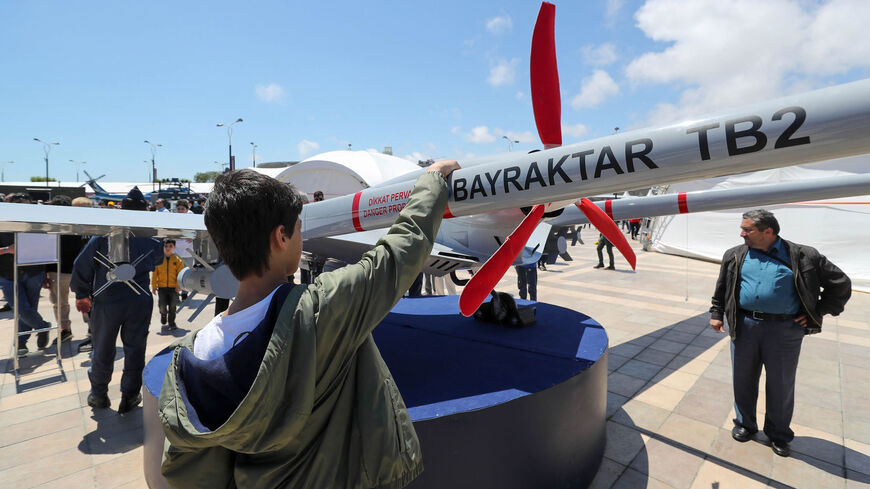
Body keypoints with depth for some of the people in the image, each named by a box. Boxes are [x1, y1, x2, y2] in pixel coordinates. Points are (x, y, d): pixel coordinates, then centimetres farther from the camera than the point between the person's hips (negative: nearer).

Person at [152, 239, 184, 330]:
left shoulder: (177, 260, 1)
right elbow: (154, 274, 4)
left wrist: (179, 285, -9)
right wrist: (153, 286, 1)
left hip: (173, 287, 0)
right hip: (161, 287, 0)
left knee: (172, 306, 3)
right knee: (162, 306, 1)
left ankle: (171, 323, 15)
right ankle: (163, 319, 32)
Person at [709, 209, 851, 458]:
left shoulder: (803, 257, -3)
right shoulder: (735, 256, 5)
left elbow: (840, 283, 6)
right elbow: (721, 288, 15)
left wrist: (817, 313, 1)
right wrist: (716, 314, 10)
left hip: (784, 331, -2)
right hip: (744, 327, 2)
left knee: (781, 385, 11)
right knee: (743, 379, 12)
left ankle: (778, 434, 31)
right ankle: (745, 424, 32)